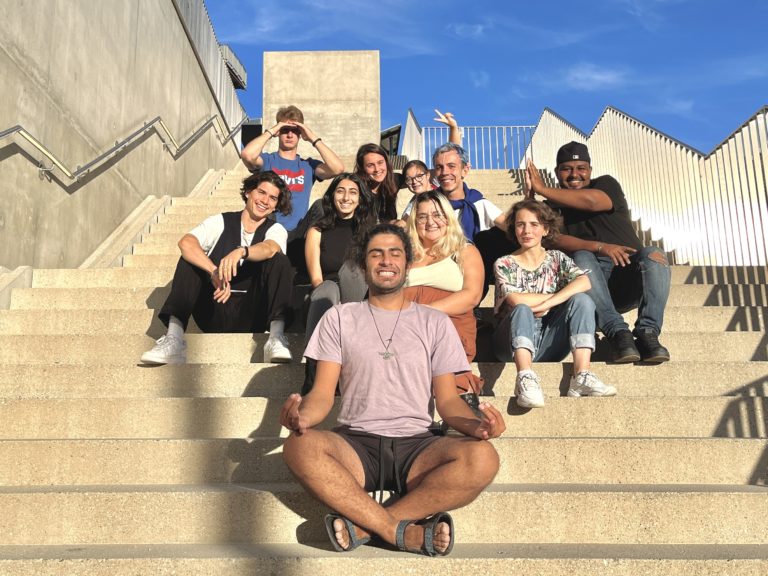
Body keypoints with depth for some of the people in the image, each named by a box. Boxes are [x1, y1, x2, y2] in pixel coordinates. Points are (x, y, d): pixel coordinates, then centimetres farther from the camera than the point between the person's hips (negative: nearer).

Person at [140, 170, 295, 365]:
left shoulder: (276, 229, 6)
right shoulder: (221, 222, 6)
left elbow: (270, 249, -21)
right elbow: (186, 243, -14)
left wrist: (240, 252, -42)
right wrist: (215, 272, -30)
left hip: (253, 315, -1)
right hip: (215, 311, 1)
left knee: (280, 260, -18)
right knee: (191, 258, -15)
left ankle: (276, 338, -30)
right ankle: (173, 339, -26)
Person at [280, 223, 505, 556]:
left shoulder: (435, 323, 15)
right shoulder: (339, 318, 13)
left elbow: (447, 399, 9)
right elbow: (323, 394, 5)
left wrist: (475, 425, -15)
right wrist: (303, 415, -20)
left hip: (416, 444, 1)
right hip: (356, 443, -1)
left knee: (482, 457, -30)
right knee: (299, 447, -33)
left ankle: (363, 526, -22)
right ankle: (406, 531, -24)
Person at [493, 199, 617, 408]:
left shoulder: (556, 258, 11)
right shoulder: (504, 264, 5)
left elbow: (584, 282, -11)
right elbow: (516, 300, -15)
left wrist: (544, 305, -21)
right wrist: (560, 295, -6)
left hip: (549, 344, 2)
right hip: (516, 342, -2)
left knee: (581, 300, -18)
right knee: (522, 310, -31)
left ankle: (581, 375, -30)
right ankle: (525, 378, -48)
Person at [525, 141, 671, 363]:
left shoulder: (606, 184, 11)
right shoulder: (553, 207, 12)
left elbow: (591, 201, -15)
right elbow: (555, 239, -10)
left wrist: (541, 189, -11)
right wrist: (600, 247, -26)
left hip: (630, 280, 1)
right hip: (592, 283, 0)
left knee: (653, 254, -27)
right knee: (582, 257, -30)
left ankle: (647, 332, -34)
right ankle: (618, 332, -38)